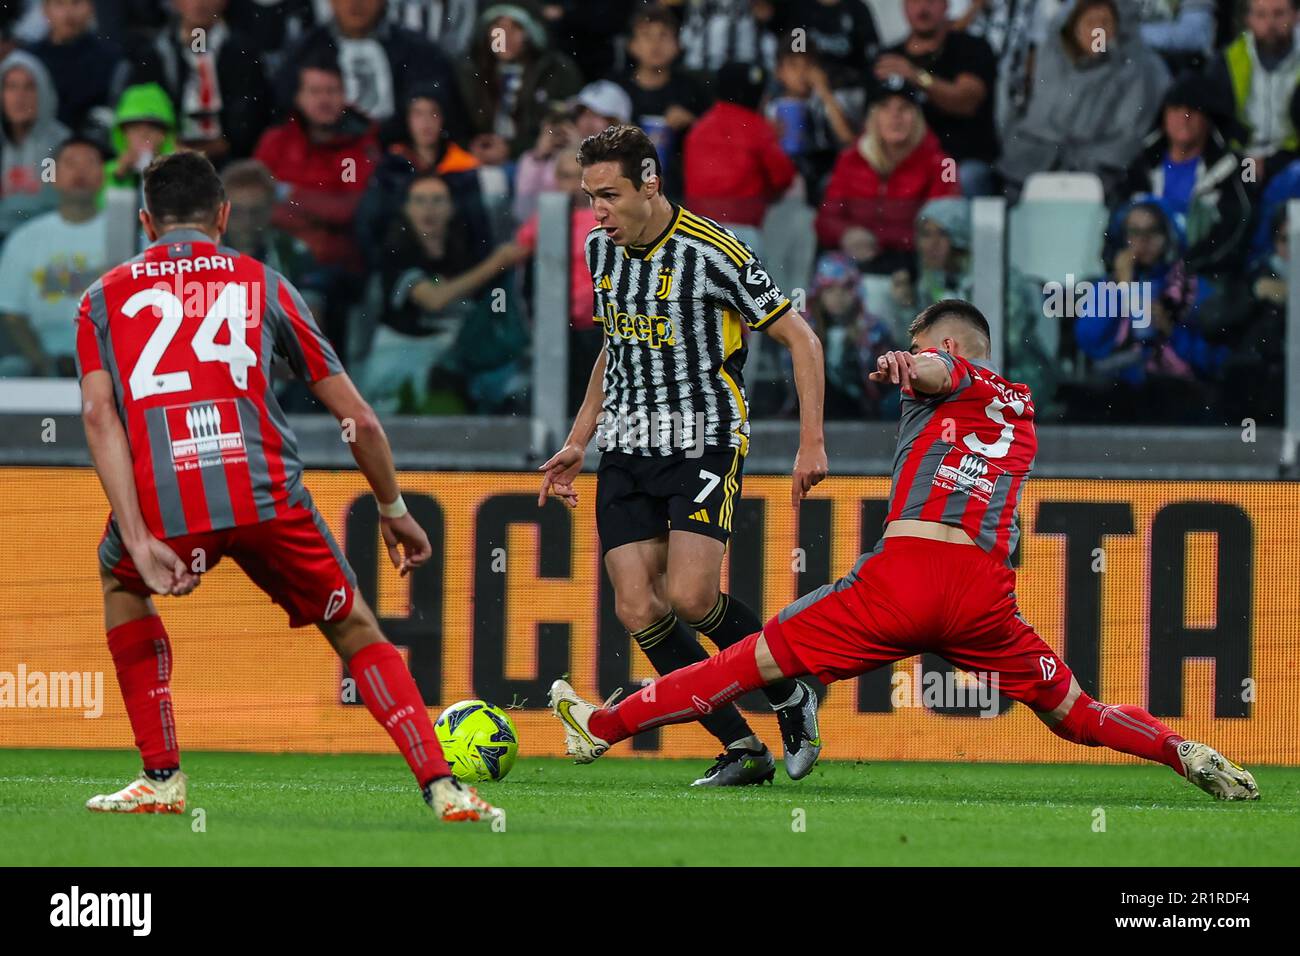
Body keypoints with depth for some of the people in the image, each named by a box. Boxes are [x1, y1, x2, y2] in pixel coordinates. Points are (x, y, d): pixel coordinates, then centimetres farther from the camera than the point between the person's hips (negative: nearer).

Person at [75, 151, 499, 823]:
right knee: (353, 628, 19)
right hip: (268, 497, 0)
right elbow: (357, 417, 20)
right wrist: (392, 509, 34)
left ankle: (161, 777, 26)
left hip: (162, 505, 0)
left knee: (120, 584, 34)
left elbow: (99, 414, 3)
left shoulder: (104, 296, 21)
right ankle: (441, 787, 4)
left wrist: (139, 540, -4)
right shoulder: (261, 283, 22)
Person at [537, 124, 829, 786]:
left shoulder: (712, 253, -14)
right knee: (638, 611, -8)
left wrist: (811, 444, -13)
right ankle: (741, 749, 0)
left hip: (704, 441, -6)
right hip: (625, 451, 6)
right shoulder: (601, 249, 7)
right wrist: (577, 442, 18)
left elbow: (801, 340, -8)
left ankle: (792, 696, 6)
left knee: (689, 599, -20)